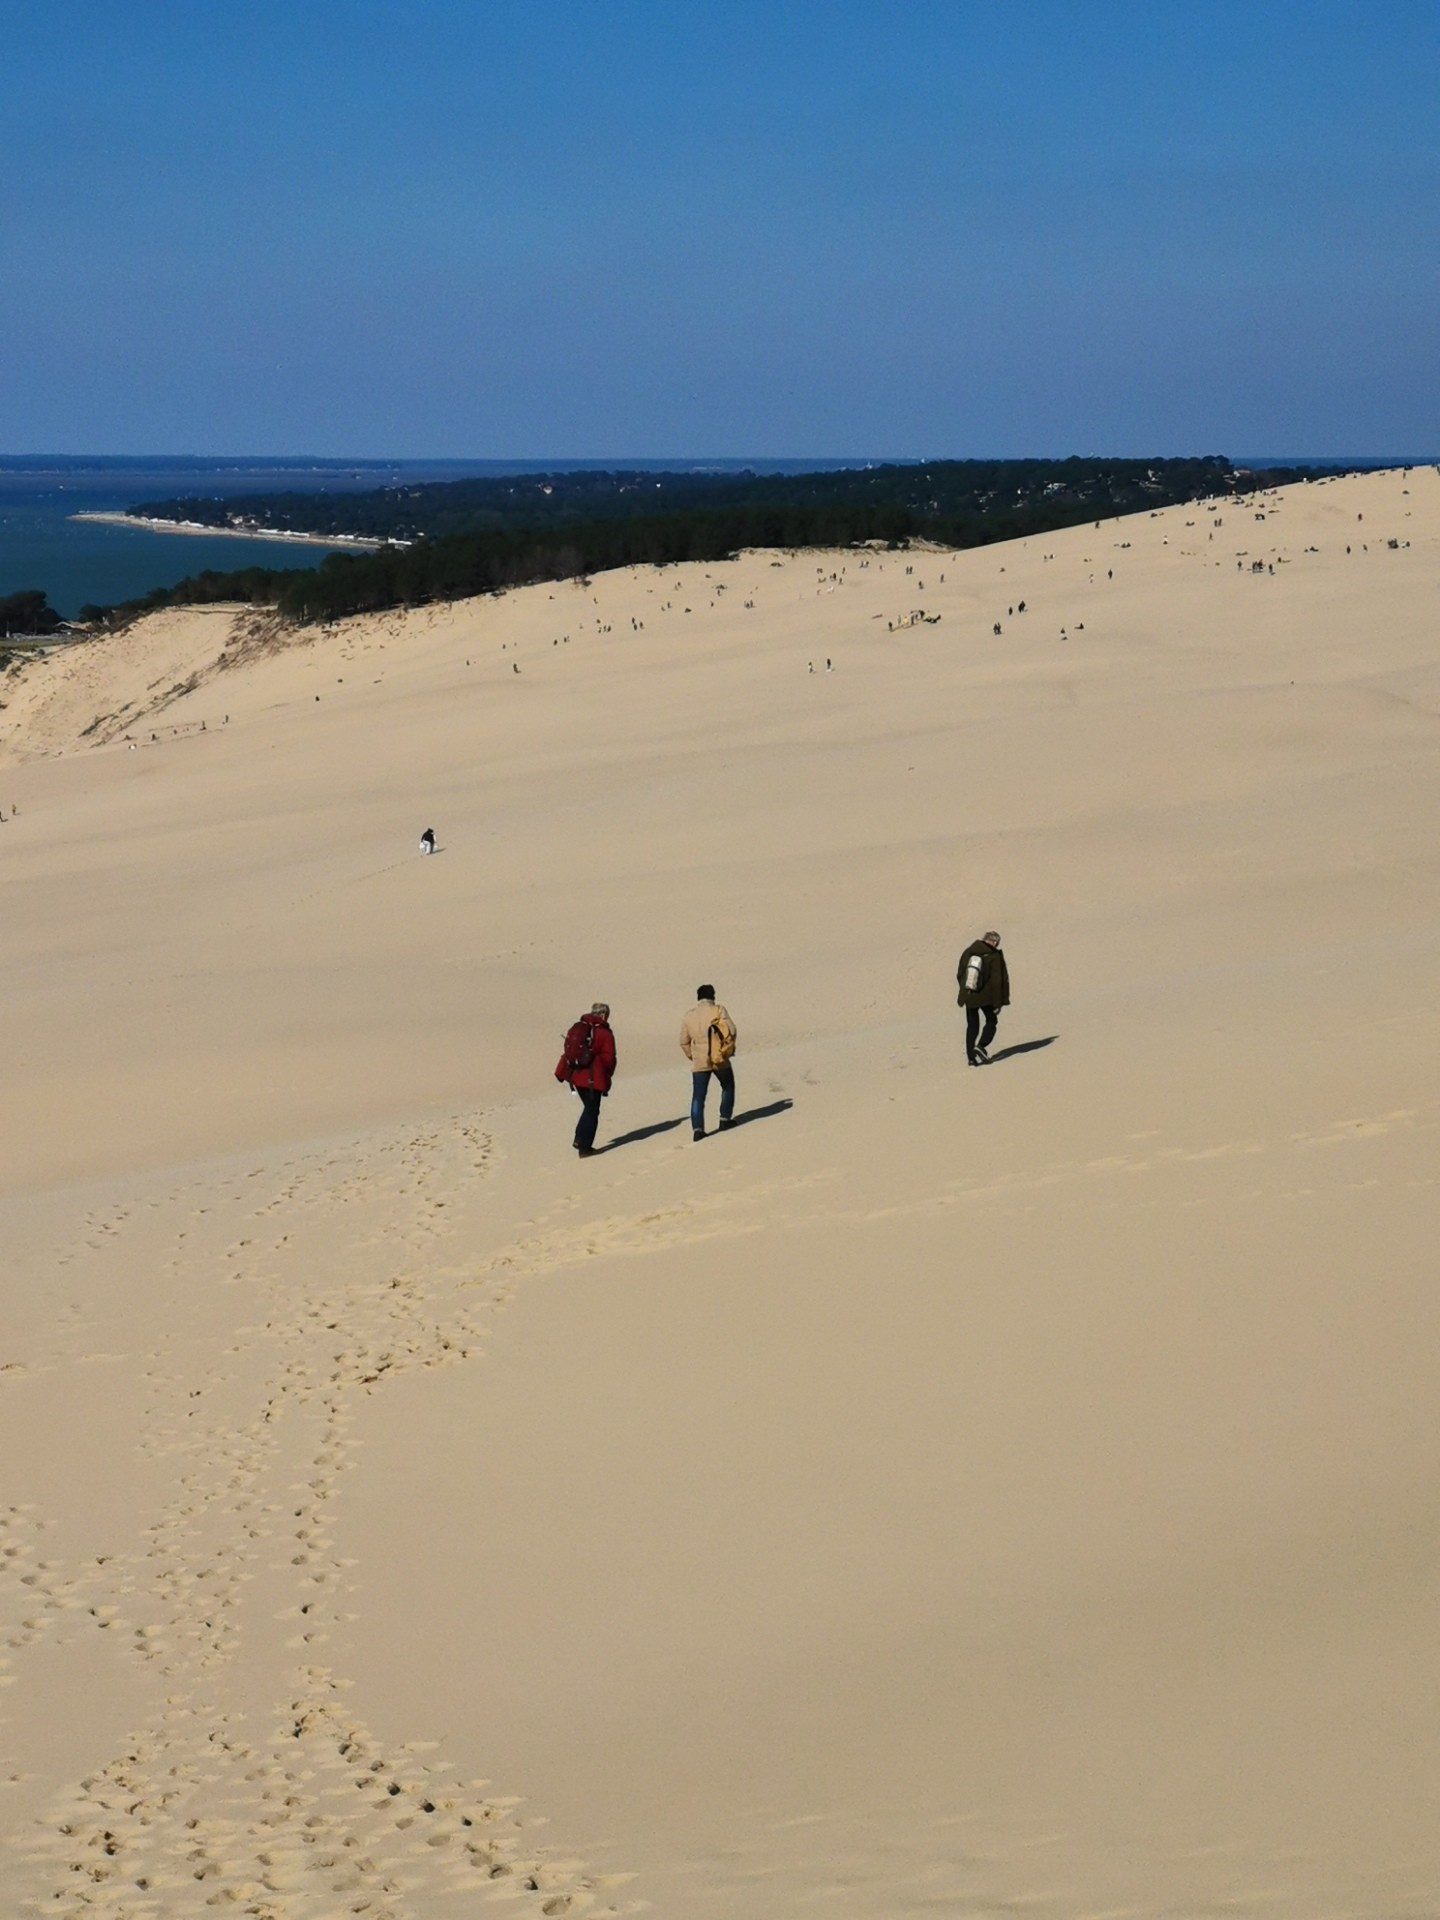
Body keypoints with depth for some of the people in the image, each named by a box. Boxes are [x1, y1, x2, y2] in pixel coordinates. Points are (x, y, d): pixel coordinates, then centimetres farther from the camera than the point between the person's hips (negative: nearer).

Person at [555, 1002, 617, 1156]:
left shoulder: (576, 1028, 9)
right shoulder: (605, 1034, -10)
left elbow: (568, 1051, 11)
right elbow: (608, 1059, -9)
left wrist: (563, 1073, 18)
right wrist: (607, 1078, 6)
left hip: (576, 1075, 6)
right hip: (593, 1079, -6)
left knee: (589, 1107, 23)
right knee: (592, 1111, 4)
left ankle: (580, 1139, 19)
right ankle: (584, 1147, 3)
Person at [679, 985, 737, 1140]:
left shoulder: (689, 1016, 4)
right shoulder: (718, 1010, -5)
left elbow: (684, 1042, 7)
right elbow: (732, 1030, -12)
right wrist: (729, 1046, 6)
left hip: (699, 1062, 2)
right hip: (720, 1060, -2)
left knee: (698, 1096, 4)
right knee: (728, 1087, 22)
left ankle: (697, 1128, -7)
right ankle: (725, 1119, 21)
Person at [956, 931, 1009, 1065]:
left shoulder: (968, 953, 2)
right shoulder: (995, 957, -12)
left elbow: (960, 974, 11)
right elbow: (999, 980, -13)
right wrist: (999, 1002, -7)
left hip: (969, 996, 4)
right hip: (986, 997, -4)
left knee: (972, 1026, 14)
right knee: (991, 1021, 14)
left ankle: (971, 1056, 11)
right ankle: (981, 1046, -8)